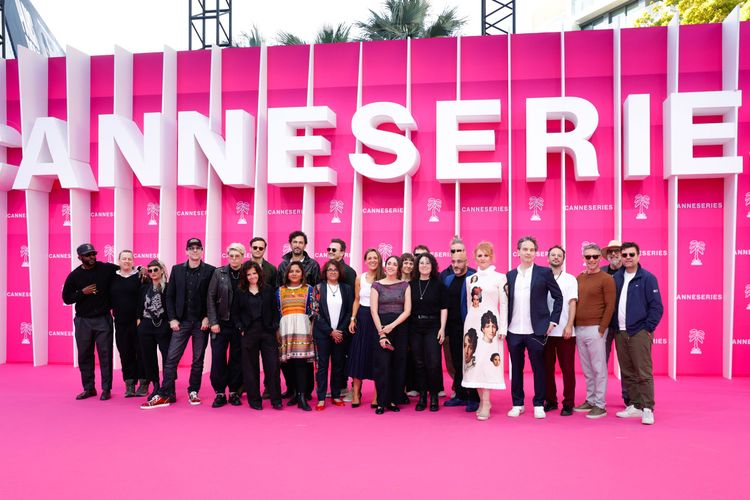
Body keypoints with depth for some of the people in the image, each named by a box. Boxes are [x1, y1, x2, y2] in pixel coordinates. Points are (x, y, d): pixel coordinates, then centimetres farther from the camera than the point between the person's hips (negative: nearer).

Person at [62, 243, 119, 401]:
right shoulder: (74, 275, 1)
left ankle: (106, 389, 10)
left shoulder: (106, 269, -4)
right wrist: (83, 292, -11)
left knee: (105, 355, 0)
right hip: (83, 321, 2)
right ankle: (89, 388, 22)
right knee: (84, 355, 9)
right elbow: (66, 298, 4)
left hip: (103, 319, -2)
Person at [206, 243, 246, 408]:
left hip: (240, 325, 0)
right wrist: (213, 322, -6)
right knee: (218, 359, 1)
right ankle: (220, 393, 12)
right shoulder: (219, 273, 2)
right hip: (221, 323, 0)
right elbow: (211, 298, 1)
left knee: (237, 359, 6)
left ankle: (234, 392, 18)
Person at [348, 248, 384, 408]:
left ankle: (377, 395, 12)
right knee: (359, 355, 4)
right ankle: (356, 394, 12)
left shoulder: (384, 279, -1)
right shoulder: (359, 278, 7)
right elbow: (356, 300, 11)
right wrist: (352, 319, 2)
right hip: (362, 318, 2)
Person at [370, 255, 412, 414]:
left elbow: (407, 310, 0)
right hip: (381, 327, -1)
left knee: (398, 364, 3)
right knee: (382, 364, -4)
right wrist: (381, 333, -11)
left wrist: (392, 326, -12)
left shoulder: (405, 285, 8)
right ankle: (381, 402, 3)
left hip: (400, 327, 2)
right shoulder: (377, 285, 5)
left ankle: (394, 401, 13)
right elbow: (374, 311, -2)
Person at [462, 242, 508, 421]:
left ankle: (486, 404, -4)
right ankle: (482, 400, 12)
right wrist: (469, 323, 9)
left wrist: (502, 328, -7)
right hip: (472, 322, 4)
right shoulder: (470, 279, 13)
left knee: (487, 361, -10)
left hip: (490, 321, -4)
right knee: (474, 359, 2)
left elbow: (504, 304, -1)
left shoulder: (499, 278, 2)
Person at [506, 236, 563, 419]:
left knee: (538, 368, 6)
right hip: (514, 331, 3)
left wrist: (553, 320, -3)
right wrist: (504, 325, 5)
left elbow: (558, 297, 2)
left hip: (536, 331, -3)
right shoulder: (510, 275, 8)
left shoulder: (544, 272, -1)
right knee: (516, 368, 11)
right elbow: (506, 301, 12)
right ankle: (517, 404, 23)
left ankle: (539, 404, 19)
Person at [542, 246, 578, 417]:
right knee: (547, 368, 7)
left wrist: (569, 326, -10)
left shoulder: (570, 279, 5)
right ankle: (550, 401, 19)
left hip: (564, 331, -1)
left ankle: (568, 404, 10)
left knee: (567, 369, 2)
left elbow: (572, 304, -1)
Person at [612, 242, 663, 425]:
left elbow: (656, 306, -6)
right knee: (627, 373, 10)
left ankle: (647, 409, 4)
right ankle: (635, 405, 21)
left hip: (639, 333, -5)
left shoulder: (647, 278, -4)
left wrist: (648, 329, -10)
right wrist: (612, 326, 6)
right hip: (620, 333, 5)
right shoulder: (616, 278, 10)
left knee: (644, 373, -4)